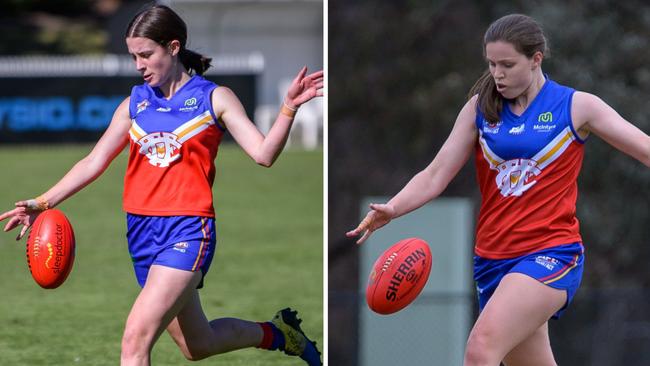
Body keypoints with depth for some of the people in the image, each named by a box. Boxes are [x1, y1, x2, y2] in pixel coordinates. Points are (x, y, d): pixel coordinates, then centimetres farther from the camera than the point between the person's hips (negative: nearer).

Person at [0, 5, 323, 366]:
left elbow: (263, 154, -8)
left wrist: (289, 108, -22)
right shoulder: (135, 103, 11)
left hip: (188, 231, -6)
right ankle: (276, 333, 44)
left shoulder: (214, 98, -1)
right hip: (143, 229, 6)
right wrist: (42, 204, 3)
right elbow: (94, 163, 11)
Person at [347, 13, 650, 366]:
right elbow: (436, 175, 2)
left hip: (551, 255, -5)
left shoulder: (576, 106, -2)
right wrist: (391, 210, -15)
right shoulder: (480, 108, 7)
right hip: (493, 257, 5)